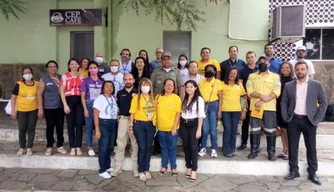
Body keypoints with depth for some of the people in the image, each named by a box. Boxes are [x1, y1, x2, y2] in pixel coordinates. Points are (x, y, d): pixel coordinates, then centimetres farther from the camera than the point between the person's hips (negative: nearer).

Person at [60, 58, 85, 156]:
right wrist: (65, 105, -9)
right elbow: (62, 92, -1)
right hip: (69, 101, -2)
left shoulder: (81, 76, 11)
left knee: (79, 124, 0)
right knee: (71, 125, 3)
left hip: (80, 101, 2)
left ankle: (78, 147, 10)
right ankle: (72, 147, 12)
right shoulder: (65, 76, 2)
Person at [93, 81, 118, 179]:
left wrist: (116, 124, 4)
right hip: (103, 124, -6)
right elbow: (95, 116, -11)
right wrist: (97, 130, -16)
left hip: (113, 124, 6)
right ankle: (102, 170, 7)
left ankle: (108, 166, 29)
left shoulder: (113, 99, 11)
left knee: (110, 147, 13)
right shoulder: (99, 99, -8)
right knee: (103, 147, -2)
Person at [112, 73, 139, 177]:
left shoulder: (138, 92, 3)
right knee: (120, 144, 5)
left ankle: (136, 169, 13)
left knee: (135, 145, 3)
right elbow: (118, 105, 16)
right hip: (123, 119, 2)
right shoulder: (120, 93, 11)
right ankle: (117, 168, 15)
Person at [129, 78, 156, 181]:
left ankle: (147, 170, 21)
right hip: (139, 124, -3)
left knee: (148, 148, 9)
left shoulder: (153, 98, 7)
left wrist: (155, 124, 4)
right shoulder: (136, 97, -2)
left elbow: (155, 111, 10)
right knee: (142, 148, -1)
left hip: (151, 125, 3)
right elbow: (132, 113, -3)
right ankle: (141, 171, 12)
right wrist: (131, 126, -5)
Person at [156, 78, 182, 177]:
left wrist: (174, 127, -12)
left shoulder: (176, 98, -7)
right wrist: (155, 124, 3)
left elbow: (178, 114, -8)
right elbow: (155, 111, 7)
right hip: (161, 128, 3)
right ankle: (164, 167, 27)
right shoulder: (158, 97, 2)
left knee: (172, 148, 7)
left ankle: (173, 168, 19)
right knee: (164, 147, 15)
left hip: (172, 128, -3)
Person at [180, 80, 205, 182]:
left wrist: (199, 129, -13)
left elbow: (201, 115, -8)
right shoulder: (184, 99, 11)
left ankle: (194, 171, 1)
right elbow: (181, 113, 12)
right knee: (186, 147, 9)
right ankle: (188, 168, 20)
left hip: (194, 125, -5)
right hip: (183, 125, 5)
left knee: (193, 147, -4)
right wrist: (180, 125, 5)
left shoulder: (199, 99, -5)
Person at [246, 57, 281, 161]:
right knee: (254, 130, 6)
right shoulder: (252, 76, 11)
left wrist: (262, 101, -15)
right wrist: (262, 96, -18)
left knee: (270, 131, 2)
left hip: (270, 108, -1)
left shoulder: (275, 76, 6)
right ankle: (254, 151, 17)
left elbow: (276, 92, -6)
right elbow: (249, 91, -1)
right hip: (255, 107, 1)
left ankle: (271, 152, 14)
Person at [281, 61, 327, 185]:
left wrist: (317, 119, -6)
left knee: (311, 148, 6)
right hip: (293, 120, 1)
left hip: (309, 120, -1)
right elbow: (284, 102, 8)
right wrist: (285, 117, -2)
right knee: (292, 147, 6)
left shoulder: (317, 85, 1)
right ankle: (294, 171, 18)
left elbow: (323, 103, 2)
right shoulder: (289, 86, 5)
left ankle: (312, 173, 18)